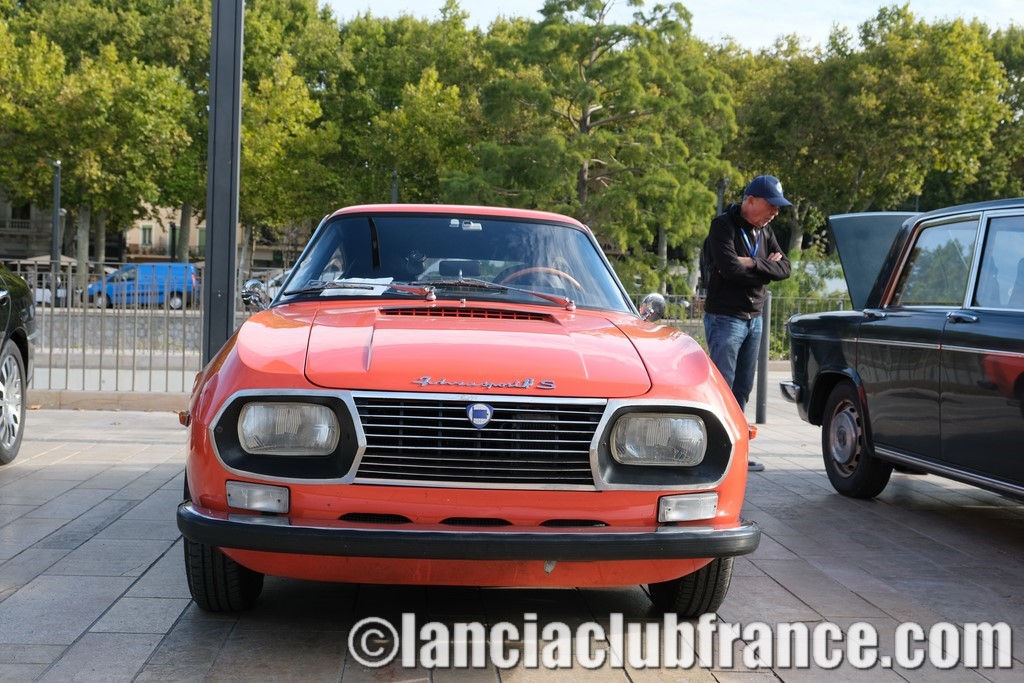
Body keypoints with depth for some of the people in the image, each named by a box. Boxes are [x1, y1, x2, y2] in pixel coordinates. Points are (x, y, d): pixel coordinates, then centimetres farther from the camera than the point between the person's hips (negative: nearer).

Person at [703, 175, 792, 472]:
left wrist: (754, 264, -13)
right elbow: (730, 268, -23)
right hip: (725, 317, -8)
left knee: (742, 390, 10)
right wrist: (766, 267, -9)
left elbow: (784, 268, 4)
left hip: (754, 319, 8)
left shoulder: (764, 230, 12)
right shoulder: (724, 225, -11)